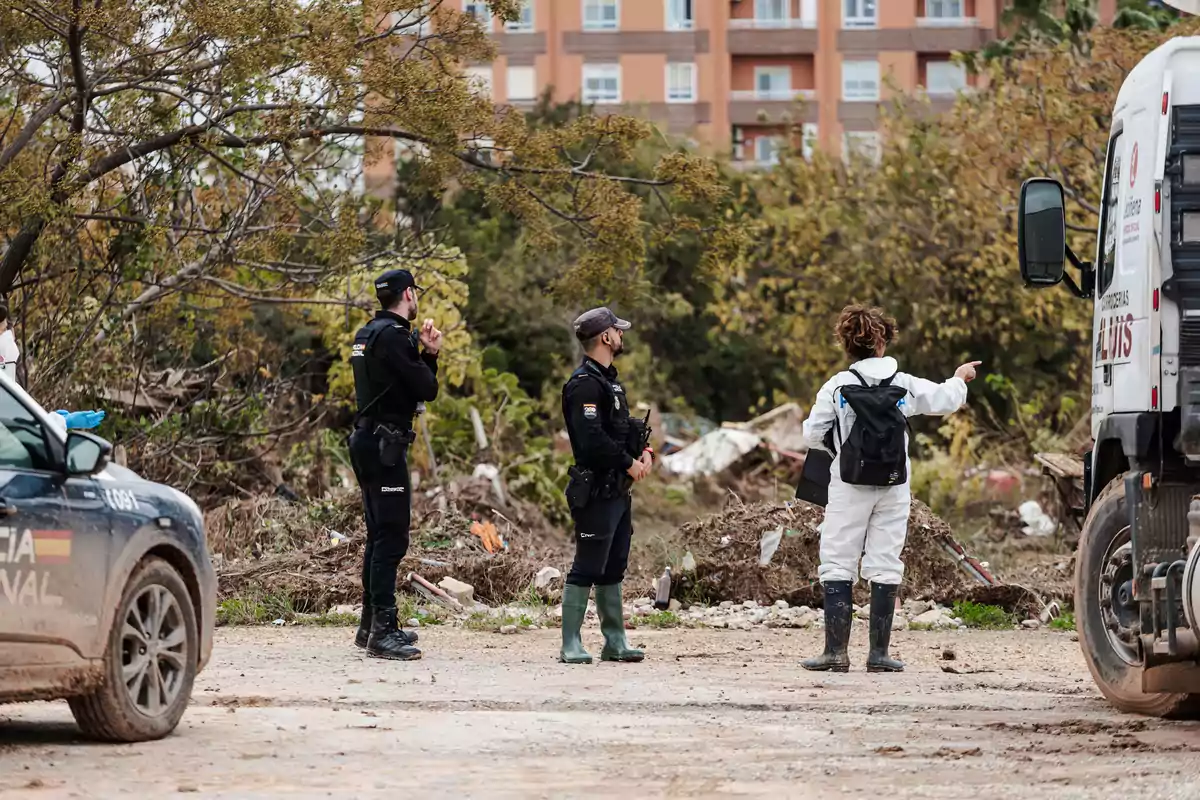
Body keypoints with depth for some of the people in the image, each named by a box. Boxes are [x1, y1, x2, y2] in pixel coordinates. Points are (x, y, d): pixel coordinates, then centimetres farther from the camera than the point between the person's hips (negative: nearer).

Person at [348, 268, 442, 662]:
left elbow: (416, 383, 20)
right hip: (385, 446, -11)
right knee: (391, 537, -11)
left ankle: (371, 625, 24)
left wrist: (428, 353, 8)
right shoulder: (392, 336, -15)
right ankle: (382, 632, -15)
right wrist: (426, 358, 2)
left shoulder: (369, 334, 17)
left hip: (368, 442, 11)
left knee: (380, 536, 17)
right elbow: (427, 389, -16)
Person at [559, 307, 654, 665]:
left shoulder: (608, 380, 18)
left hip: (618, 491, 10)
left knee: (613, 570, 13)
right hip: (595, 491, -10)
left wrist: (644, 452, 4)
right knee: (587, 569, -8)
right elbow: (592, 440, -25)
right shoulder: (585, 384, -15)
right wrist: (628, 463, -15)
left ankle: (615, 642, 19)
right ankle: (571, 645, -6)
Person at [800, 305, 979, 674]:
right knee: (885, 567, 5)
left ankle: (836, 650, -6)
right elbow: (944, 400, 14)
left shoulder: (837, 386, -6)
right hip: (894, 488, 2)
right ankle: (879, 653, 5)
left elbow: (813, 435, -2)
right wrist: (959, 379, 36)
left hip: (849, 488, -2)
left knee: (837, 564, 2)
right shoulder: (905, 385, 0)